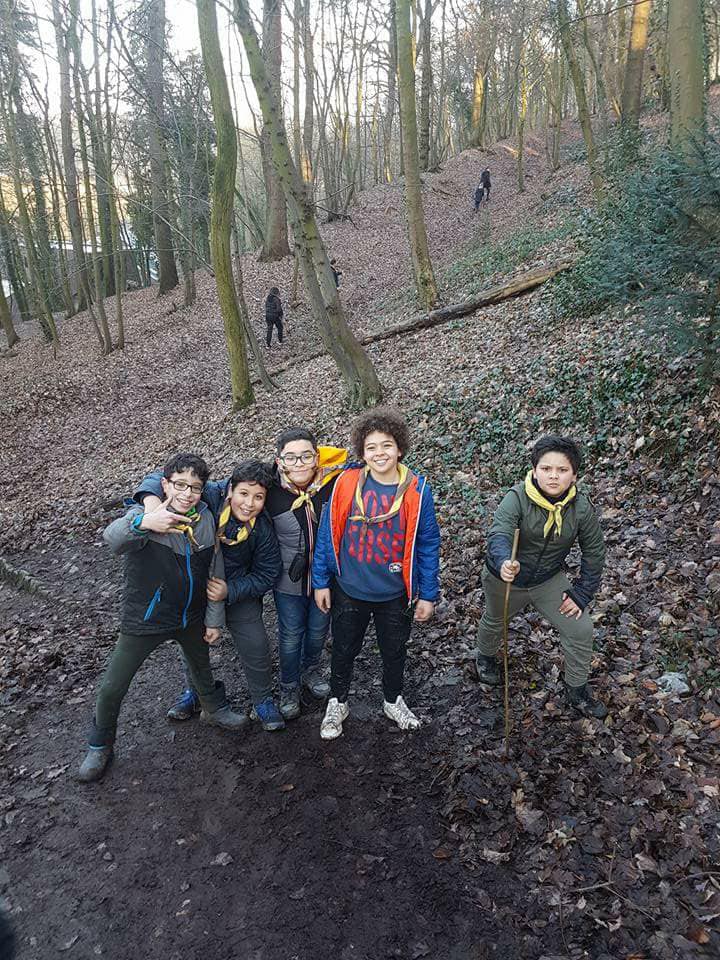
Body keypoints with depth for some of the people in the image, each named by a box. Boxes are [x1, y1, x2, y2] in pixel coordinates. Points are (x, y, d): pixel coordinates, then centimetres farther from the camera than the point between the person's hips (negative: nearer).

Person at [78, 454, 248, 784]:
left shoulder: (206, 521, -9)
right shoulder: (145, 516, -23)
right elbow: (112, 537, -46)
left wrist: (214, 619, 5)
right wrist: (143, 522, -67)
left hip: (191, 617, 4)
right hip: (144, 620, -3)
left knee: (201, 666, 26)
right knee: (112, 688, 5)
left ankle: (214, 708, 56)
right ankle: (100, 746, 32)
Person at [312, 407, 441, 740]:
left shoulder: (416, 490, -14)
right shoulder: (346, 484, -14)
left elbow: (428, 545, -7)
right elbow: (327, 533, -5)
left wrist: (428, 595, -4)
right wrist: (321, 581, -2)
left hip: (396, 594, 0)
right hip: (349, 590, 0)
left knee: (394, 651, 22)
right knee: (344, 650, 19)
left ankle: (393, 701, 49)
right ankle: (337, 703, 45)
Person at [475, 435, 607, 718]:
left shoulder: (581, 506, -18)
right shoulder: (517, 498, -30)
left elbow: (594, 552, -7)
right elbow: (499, 534, -44)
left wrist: (581, 594, -9)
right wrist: (504, 562, -66)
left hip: (550, 579, 2)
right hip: (505, 578, -2)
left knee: (580, 630, -1)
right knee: (494, 621, 24)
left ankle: (577, 690, 25)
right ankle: (485, 656, 59)